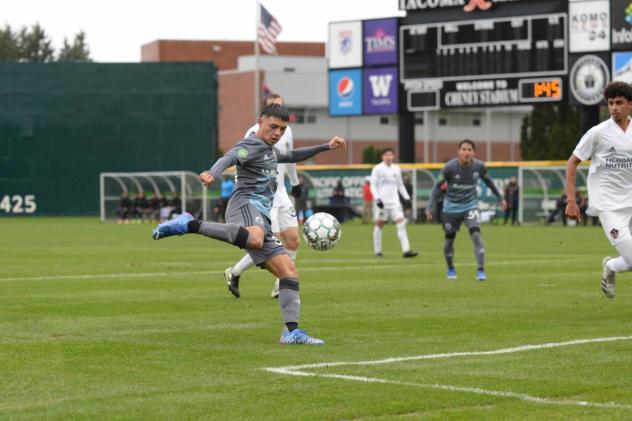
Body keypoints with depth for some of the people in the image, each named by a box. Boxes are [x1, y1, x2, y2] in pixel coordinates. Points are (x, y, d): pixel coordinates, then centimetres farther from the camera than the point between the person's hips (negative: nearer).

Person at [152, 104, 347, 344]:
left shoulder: (270, 150, 31)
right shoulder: (251, 146, 0)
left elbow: (292, 156, 52)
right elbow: (229, 158, -21)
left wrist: (326, 147, 51)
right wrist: (213, 174, -43)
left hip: (261, 217, 10)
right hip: (246, 205, -10)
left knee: (289, 272, 4)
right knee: (254, 239, -45)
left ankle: (292, 332, 2)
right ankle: (189, 225, -35)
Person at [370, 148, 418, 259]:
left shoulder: (396, 169, 12)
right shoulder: (377, 169, -2)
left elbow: (400, 185, 20)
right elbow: (373, 185, -4)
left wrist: (407, 197, 10)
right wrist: (377, 198, -16)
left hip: (394, 201, 4)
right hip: (382, 201, -3)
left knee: (401, 222, -10)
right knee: (379, 224, 4)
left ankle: (406, 250, -15)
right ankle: (377, 251, 15)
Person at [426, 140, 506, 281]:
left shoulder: (479, 166, -9)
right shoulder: (450, 167, -17)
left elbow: (488, 181, 11)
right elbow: (437, 186, -7)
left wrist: (499, 198, 20)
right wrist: (430, 207, -13)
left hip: (470, 206, 1)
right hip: (451, 208, -1)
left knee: (476, 234, -20)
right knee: (449, 239, 9)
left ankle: (481, 270, -18)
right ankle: (451, 269, 34)